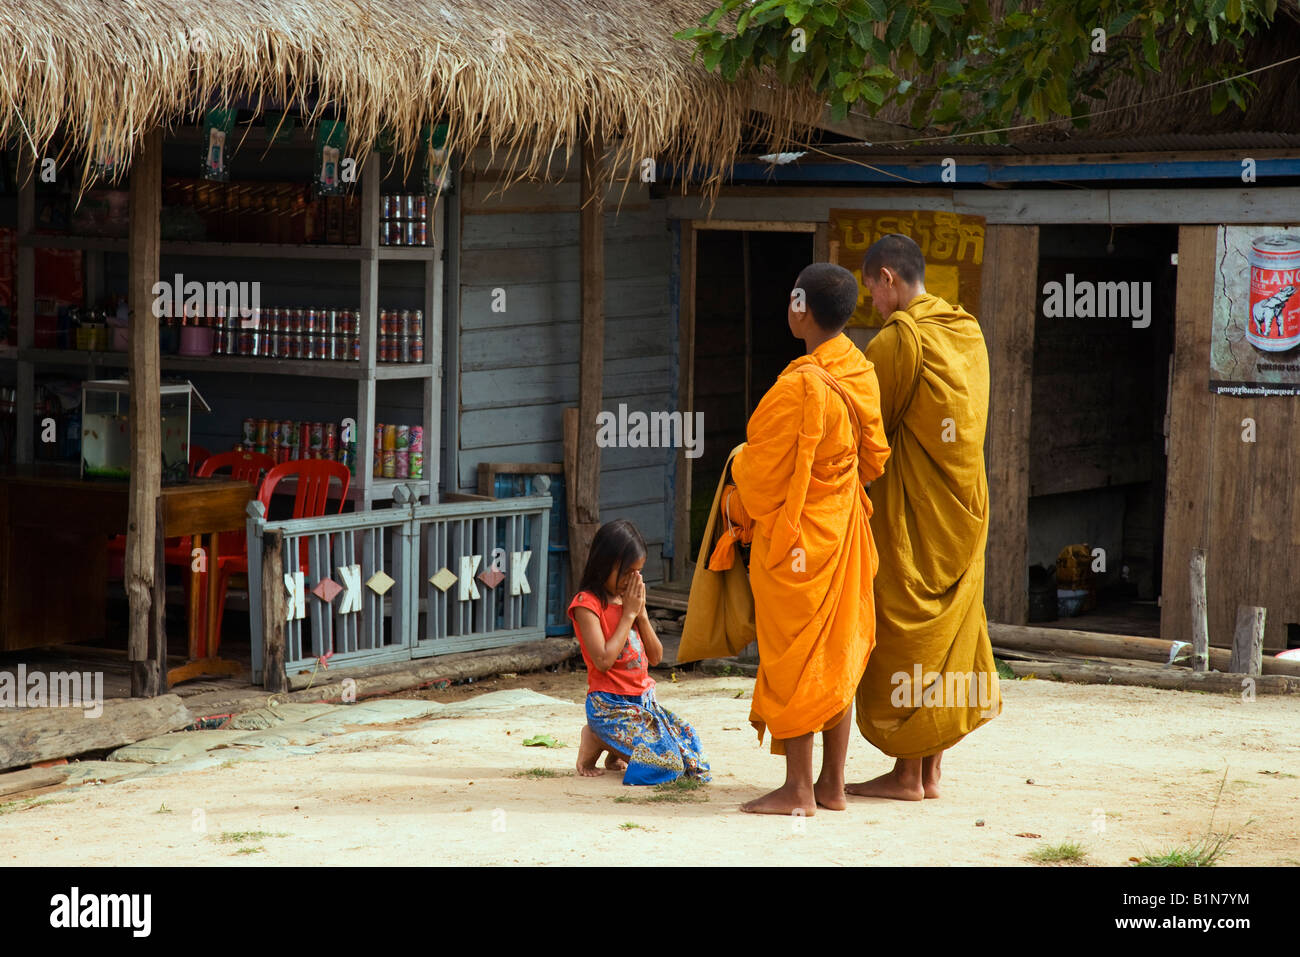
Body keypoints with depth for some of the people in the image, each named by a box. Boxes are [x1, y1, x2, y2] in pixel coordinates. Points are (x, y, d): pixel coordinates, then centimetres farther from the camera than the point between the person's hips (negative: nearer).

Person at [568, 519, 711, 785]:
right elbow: (603, 660, -21)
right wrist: (628, 614, -13)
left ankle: (615, 754, 13)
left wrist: (641, 613, -2)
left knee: (689, 743, -2)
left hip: (644, 700, 8)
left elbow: (655, 657, 11)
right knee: (667, 762, -21)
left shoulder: (630, 600, 13)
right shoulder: (587, 603, -10)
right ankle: (596, 740, 0)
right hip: (610, 705, -8)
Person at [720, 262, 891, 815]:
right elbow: (874, 457, 11)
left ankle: (798, 789, 4)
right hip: (844, 530, 8)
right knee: (836, 653, 12)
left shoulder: (799, 385, -22)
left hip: (792, 536, -8)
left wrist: (740, 502, 4)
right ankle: (832, 784, 18)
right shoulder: (863, 376, 2)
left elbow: (765, 470, -16)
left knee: (792, 655, 0)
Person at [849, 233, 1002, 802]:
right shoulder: (968, 332, 10)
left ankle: (907, 772, 3)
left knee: (905, 632, 0)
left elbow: (871, 427, -8)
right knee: (948, 628, 11)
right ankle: (930, 771, 15)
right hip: (966, 504, 8)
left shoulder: (900, 337, -14)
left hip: (915, 509, -8)